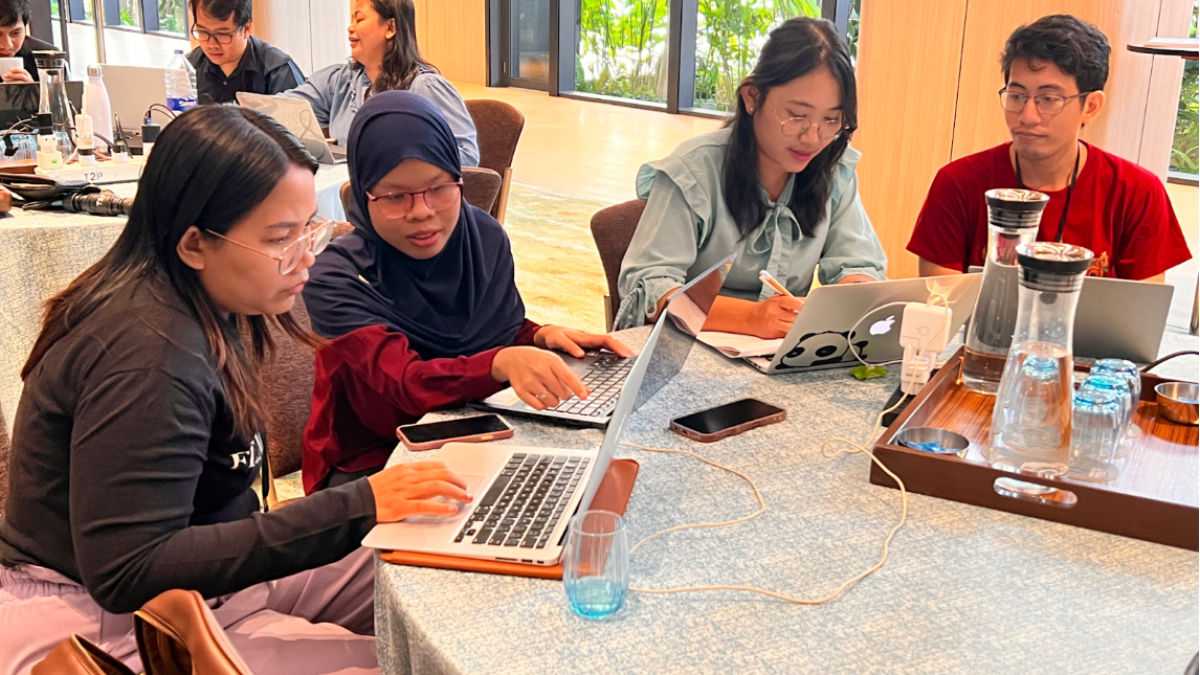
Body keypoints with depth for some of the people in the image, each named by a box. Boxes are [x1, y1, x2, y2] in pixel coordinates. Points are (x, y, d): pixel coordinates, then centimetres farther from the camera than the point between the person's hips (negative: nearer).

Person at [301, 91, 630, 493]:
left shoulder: (485, 237, -4)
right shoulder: (338, 278, -18)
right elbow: (405, 382, -30)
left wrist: (542, 337, -11)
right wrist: (501, 363, -48)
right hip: (372, 464, -4)